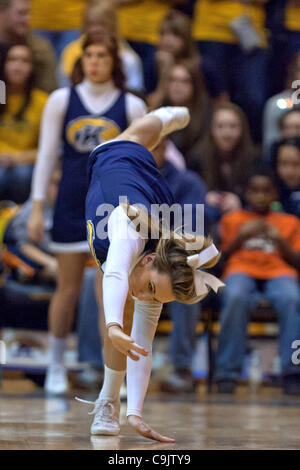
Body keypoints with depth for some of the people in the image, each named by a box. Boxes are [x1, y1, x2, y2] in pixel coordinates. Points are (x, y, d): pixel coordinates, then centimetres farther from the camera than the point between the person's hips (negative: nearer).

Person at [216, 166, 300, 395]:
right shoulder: (232, 219, 25)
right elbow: (219, 257, 14)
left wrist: (279, 240, -2)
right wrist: (242, 236, -1)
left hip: (278, 273, 1)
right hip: (242, 271, 0)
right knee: (236, 298, -39)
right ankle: (228, 373, -37)